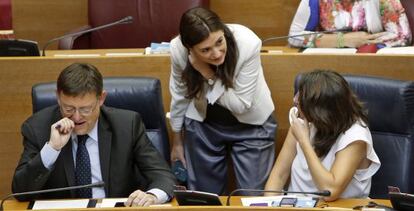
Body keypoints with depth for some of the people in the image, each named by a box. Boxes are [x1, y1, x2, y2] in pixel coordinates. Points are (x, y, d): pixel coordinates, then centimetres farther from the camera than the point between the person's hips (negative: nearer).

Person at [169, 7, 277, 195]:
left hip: (251, 124, -2)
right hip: (203, 123, 2)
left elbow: (241, 104, -20)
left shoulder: (248, 44, -30)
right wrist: (177, 141, 9)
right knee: (203, 194, 11)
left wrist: (210, 76, -31)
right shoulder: (178, 49, -23)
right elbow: (179, 95, -3)